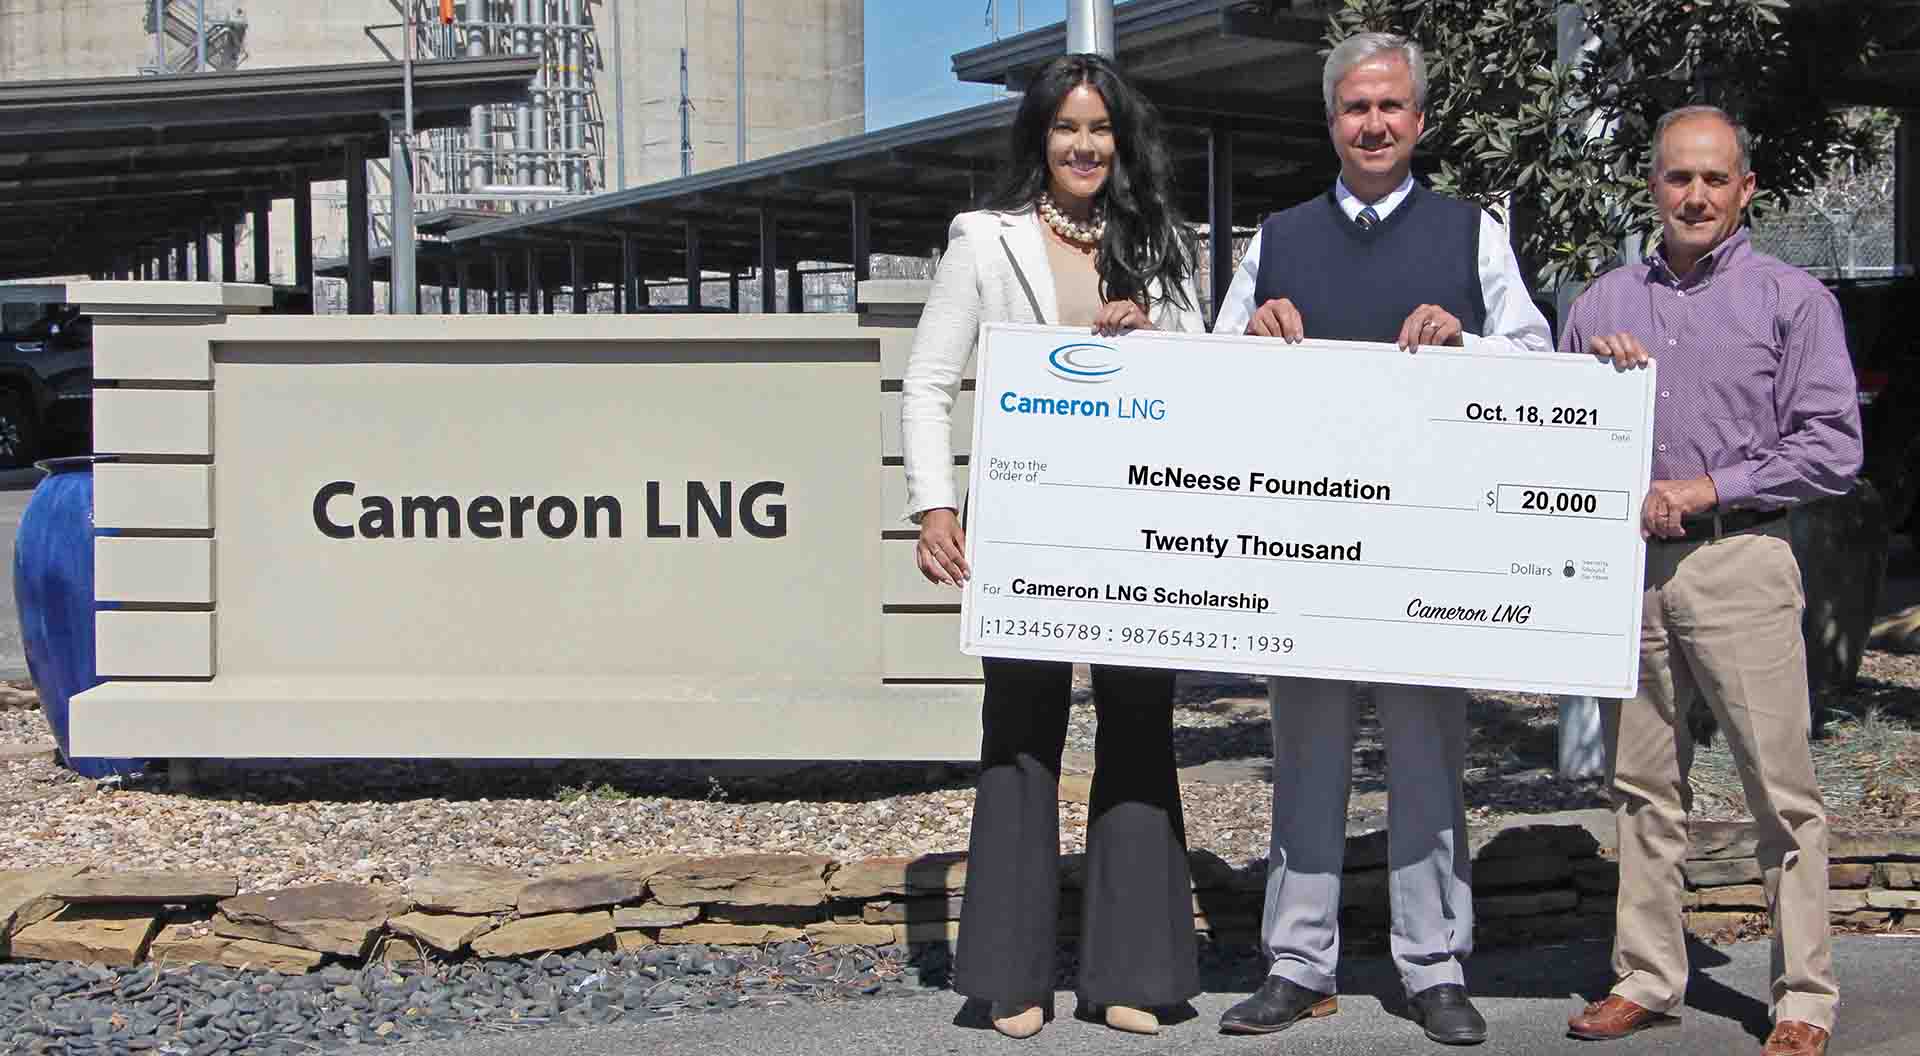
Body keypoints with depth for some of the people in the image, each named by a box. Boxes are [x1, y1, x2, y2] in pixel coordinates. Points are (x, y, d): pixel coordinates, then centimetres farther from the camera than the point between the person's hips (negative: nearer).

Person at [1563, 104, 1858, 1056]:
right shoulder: (1602, 304, 15)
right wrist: (1593, 374, -1)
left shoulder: (1793, 299, 3)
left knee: (1780, 789, -4)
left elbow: (1832, 449, -4)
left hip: (1739, 560, -4)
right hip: (1625, 565, 4)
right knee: (1643, 787, 9)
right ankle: (1647, 979, 17)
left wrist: (1707, 487, -10)